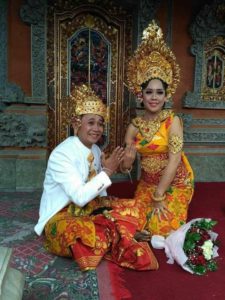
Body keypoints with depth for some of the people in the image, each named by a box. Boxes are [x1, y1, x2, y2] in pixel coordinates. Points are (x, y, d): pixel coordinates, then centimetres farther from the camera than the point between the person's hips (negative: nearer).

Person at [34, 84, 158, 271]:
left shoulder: (95, 150, 2)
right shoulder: (62, 154, -22)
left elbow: (100, 193, 9)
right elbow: (80, 197, -27)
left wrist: (107, 206, -10)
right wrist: (107, 171, -24)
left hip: (88, 208, 7)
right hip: (60, 218, -7)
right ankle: (123, 250, -8)